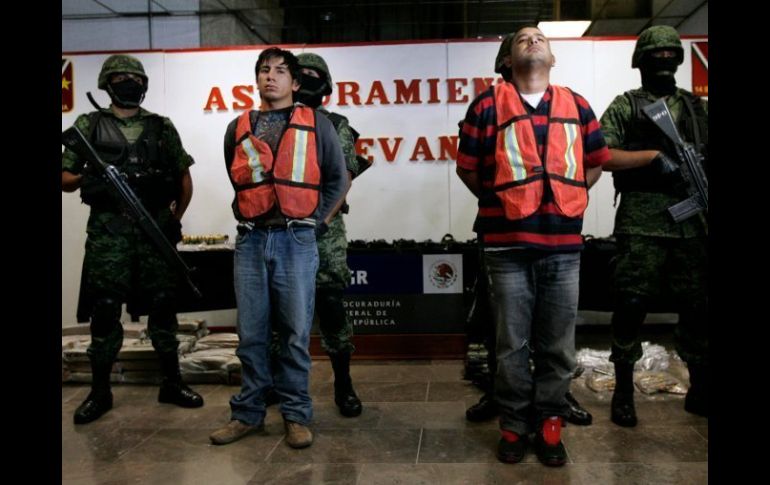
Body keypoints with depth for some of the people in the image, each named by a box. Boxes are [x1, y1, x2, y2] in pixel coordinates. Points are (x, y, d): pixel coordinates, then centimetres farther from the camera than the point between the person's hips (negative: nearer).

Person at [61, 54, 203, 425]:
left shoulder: (162, 127, 10)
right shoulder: (88, 125, 7)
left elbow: (184, 179, 14)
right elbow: (65, 178, 5)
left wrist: (176, 219, 6)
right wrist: (86, 179, -16)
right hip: (108, 231, -1)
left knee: (163, 307, 5)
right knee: (104, 311, 3)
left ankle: (172, 383, 18)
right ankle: (100, 392, 16)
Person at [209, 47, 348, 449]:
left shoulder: (316, 124, 6)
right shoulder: (238, 128, 13)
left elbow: (338, 179, 11)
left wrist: (319, 221, 4)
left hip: (296, 241, -2)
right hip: (250, 241, 3)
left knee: (295, 333, 2)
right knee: (250, 334, 7)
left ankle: (296, 415, 13)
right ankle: (248, 412, 20)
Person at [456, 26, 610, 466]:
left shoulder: (577, 105, 11)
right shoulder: (488, 105, 3)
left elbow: (595, 163, 19)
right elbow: (468, 168, 5)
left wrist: (565, 201, 12)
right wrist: (501, 204, 7)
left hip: (564, 245, 2)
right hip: (508, 245, -2)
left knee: (558, 347, 9)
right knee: (513, 346, 6)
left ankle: (550, 427, 24)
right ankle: (514, 427, 22)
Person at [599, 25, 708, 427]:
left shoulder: (697, 106, 19)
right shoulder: (625, 106, 5)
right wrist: (653, 156, -12)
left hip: (693, 221, 4)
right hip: (641, 223, -4)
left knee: (698, 307, 8)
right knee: (631, 304, -3)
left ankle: (700, 389, 23)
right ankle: (623, 390, 10)